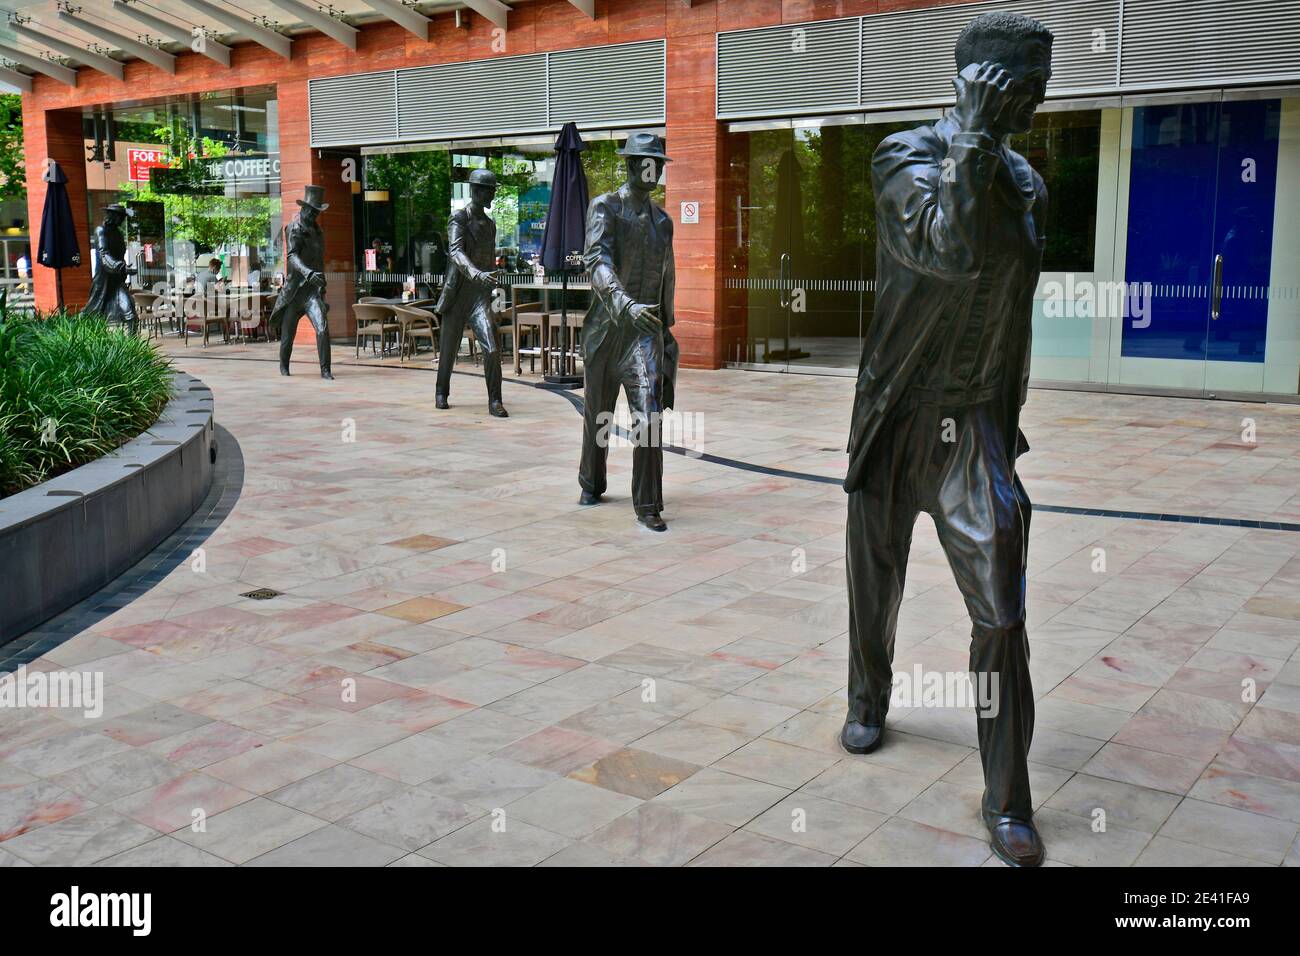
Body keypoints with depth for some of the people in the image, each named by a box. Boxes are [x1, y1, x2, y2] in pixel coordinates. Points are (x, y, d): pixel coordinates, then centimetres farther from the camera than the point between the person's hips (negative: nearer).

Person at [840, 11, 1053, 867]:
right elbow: (949, 249, -28)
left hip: (974, 425, 3)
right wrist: (974, 134, -23)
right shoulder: (907, 156, -8)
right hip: (894, 419, -2)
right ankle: (870, 701, 42)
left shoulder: (1028, 186, 8)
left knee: (1001, 610, -6)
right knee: (876, 581, 14)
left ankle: (1008, 802, 3)